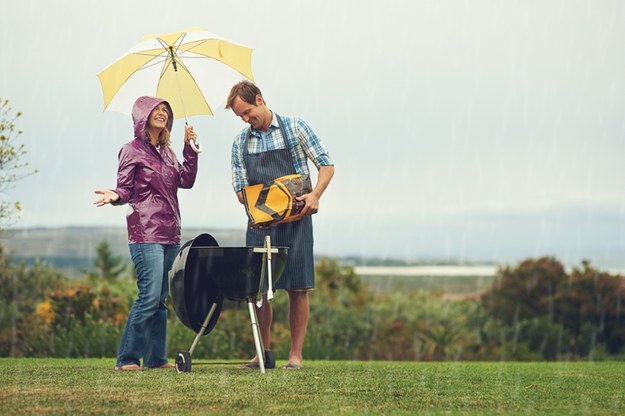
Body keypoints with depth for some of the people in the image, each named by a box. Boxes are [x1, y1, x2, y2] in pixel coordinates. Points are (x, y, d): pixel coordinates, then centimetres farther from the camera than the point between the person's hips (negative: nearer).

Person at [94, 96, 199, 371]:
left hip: (170, 234, 7)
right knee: (150, 295, -15)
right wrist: (115, 196, -26)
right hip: (145, 232, -7)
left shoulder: (166, 152, 18)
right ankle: (127, 359, -10)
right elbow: (125, 190, -5)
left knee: (161, 299, 7)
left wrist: (190, 150, 3)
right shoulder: (132, 150, -2)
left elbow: (186, 180, 10)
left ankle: (156, 358, 11)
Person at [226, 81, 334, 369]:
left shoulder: (295, 128, 1)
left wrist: (315, 195, -17)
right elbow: (240, 188, 8)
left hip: (295, 220, -3)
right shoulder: (240, 143, 10)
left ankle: (296, 354, 2)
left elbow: (326, 165, 0)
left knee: (297, 288, -3)